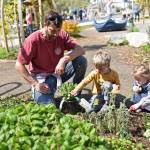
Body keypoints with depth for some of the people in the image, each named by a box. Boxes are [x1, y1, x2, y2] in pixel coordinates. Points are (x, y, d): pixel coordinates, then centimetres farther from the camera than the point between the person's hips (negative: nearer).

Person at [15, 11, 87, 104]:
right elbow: (19, 65, -18)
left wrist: (64, 60, -35)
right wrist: (35, 84, -24)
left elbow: (80, 50, -18)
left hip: (58, 72, 4)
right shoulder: (33, 40, -20)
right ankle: (37, 92, 11)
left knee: (81, 60, -19)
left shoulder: (62, 35, -9)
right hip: (41, 76, -3)